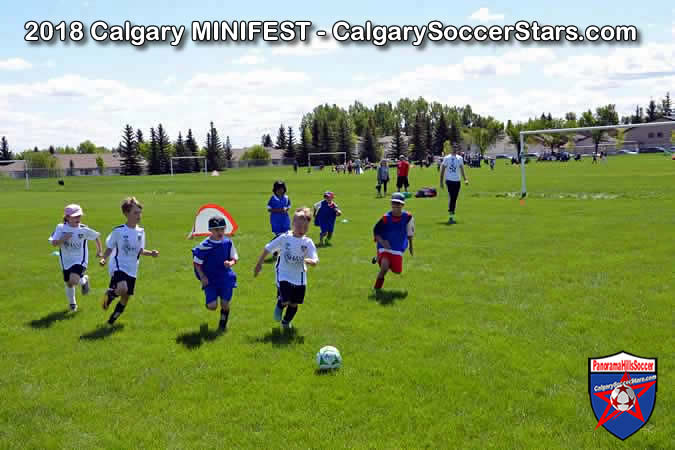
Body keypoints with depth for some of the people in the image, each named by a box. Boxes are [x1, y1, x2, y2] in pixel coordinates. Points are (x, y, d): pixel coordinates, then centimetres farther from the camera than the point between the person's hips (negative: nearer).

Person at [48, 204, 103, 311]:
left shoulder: (84, 229, -11)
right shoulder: (60, 228, -9)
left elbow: (96, 236, 5)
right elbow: (54, 243, -12)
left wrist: (99, 251, 11)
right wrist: (63, 239, -27)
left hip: (80, 260, -2)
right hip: (66, 261, 2)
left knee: (74, 280, -25)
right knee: (69, 284, 15)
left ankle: (84, 280, 11)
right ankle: (72, 303, 41)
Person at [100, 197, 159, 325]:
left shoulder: (141, 232, 5)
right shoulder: (118, 231, -10)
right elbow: (110, 248, -2)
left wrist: (151, 253, -4)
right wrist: (104, 258, -19)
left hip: (132, 270, 5)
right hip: (118, 266, -5)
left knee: (126, 298, 9)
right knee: (123, 289, -32)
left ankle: (112, 318, 34)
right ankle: (110, 294, 4)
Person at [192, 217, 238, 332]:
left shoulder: (228, 242, -3)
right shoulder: (204, 245, -12)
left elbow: (235, 258, 6)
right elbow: (196, 262, -4)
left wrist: (231, 263, -16)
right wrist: (202, 277, -12)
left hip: (226, 278, 2)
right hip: (209, 279, -2)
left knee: (225, 303, 3)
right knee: (212, 306, -11)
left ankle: (223, 324, 29)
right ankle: (209, 300, 27)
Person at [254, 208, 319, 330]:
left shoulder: (308, 243, -8)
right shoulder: (284, 238, -11)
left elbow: (315, 260, -16)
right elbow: (268, 248, -1)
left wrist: (309, 261, -39)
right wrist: (259, 264, 3)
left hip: (299, 277, 2)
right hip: (284, 275, -2)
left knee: (294, 303, 12)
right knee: (285, 301, -17)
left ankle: (286, 322, 41)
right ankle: (279, 306, 21)